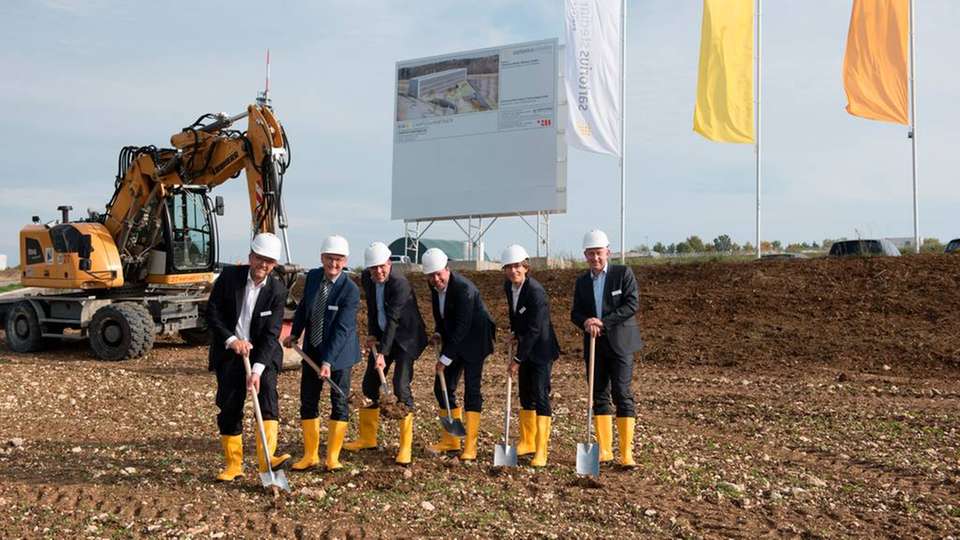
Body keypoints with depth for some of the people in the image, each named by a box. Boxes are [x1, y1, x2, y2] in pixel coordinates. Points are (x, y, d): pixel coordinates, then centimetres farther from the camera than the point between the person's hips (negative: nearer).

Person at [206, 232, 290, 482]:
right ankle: (233, 465, 16)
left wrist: (257, 369, -25)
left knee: (267, 392, -23)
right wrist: (231, 340, -19)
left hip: (262, 353, -1)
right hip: (229, 352, 1)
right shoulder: (229, 276, -7)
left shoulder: (277, 291, -10)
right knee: (229, 408, 3)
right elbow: (212, 312, -5)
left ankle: (267, 458, -29)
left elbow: (271, 333, -15)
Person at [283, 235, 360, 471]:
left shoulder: (350, 290, -21)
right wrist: (294, 333, 13)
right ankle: (310, 455, 20)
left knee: (339, 402, 2)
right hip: (312, 349, 5)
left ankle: (333, 456, 14)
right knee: (308, 401, 8)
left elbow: (342, 329, -24)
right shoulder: (312, 276, -4)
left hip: (338, 351, -5)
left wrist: (328, 361, -28)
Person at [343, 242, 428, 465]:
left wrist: (383, 353, -31)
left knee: (401, 386, -14)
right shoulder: (366, 279, -3)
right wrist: (372, 335, -1)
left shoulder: (400, 283, -25)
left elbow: (393, 320, -29)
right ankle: (367, 438, 26)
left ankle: (406, 446, -5)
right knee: (369, 384, 10)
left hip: (405, 338, -7)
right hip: (382, 336, 7)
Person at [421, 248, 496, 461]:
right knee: (442, 387, 7)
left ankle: (470, 446, 0)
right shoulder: (434, 286, -2)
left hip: (473, 341, -8)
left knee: (471, 389, -7)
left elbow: (462, 326, -28)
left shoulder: (463, 288, -26)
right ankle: (450, 440, 21)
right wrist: (439, 332, -1)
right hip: (452, 339, 8)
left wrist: (445, 358, -25)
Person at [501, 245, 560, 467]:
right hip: (524, 347, 8)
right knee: (525, 396, 16)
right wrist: (515, 335, 5)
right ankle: (527, 442, 30)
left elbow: (534, 329, -25)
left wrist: (517, 359, -22)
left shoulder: (536, 291, -25)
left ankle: (541, 451, -4)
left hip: (541, 349, -8)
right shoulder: (508, 286, -1)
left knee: (540, 396, -10)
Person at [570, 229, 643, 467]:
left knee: (622, 394, -8)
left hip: (619, 343, -5)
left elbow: (632, 304, -11)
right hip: (594, 345, 5)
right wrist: (586, 322, -15)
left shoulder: (623, 273, -3)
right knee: (599, 396, 7)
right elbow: (575, 312, 9)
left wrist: (603, 322, -17)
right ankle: (604, 449, 15)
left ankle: (626, 452, -4)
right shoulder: (582, 282, 11)